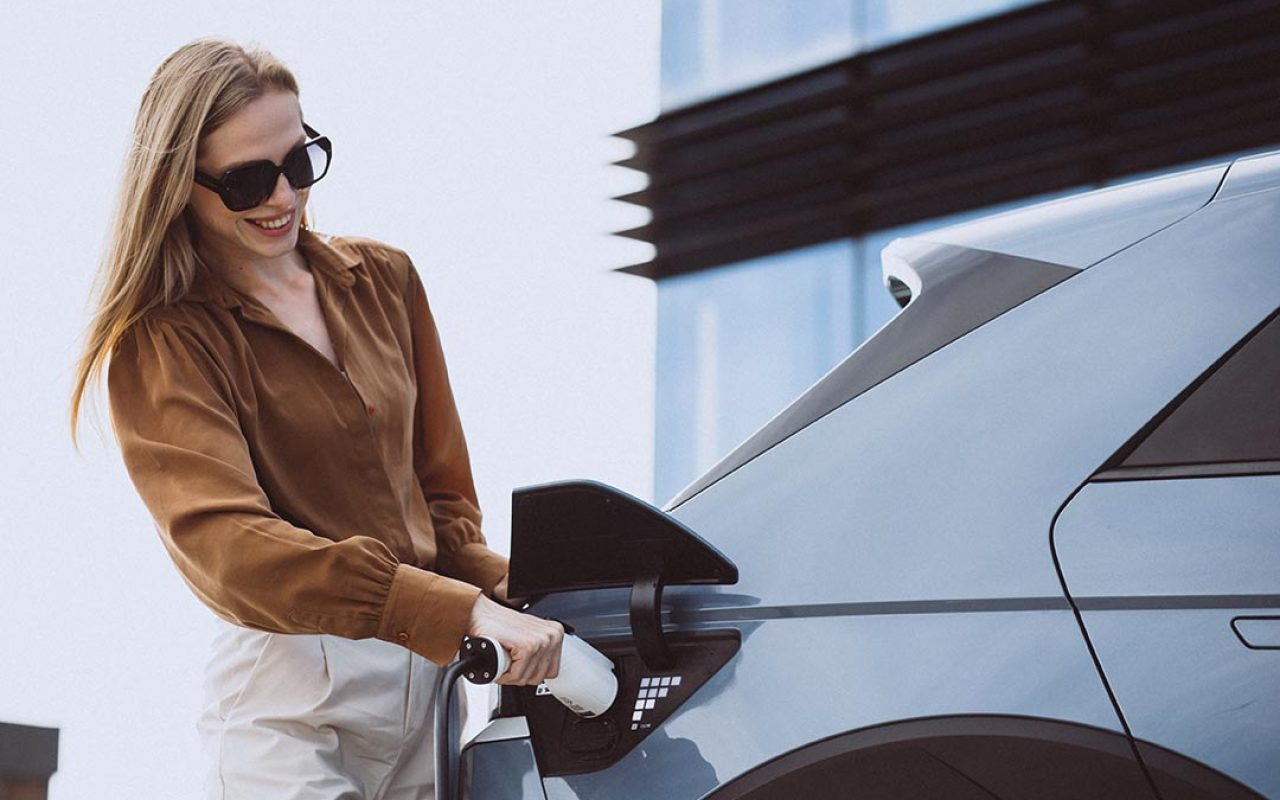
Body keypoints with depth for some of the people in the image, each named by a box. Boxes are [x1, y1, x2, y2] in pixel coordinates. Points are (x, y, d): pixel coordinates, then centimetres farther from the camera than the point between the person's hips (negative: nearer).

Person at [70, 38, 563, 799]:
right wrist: (465, 612, -34)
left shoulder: (383, 280, 11)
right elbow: (227, 546, -23)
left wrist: (506, 595, -6)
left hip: (428, 670, 5)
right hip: (292, 699, -5)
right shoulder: (159, 344, -8)